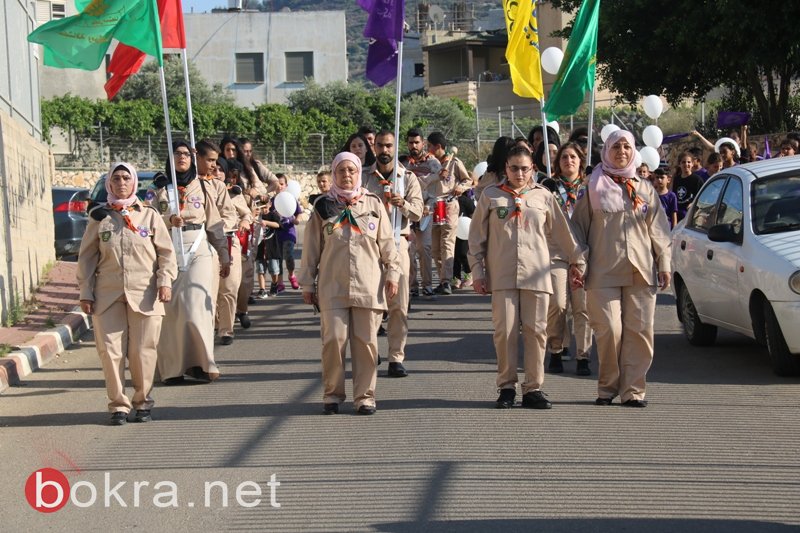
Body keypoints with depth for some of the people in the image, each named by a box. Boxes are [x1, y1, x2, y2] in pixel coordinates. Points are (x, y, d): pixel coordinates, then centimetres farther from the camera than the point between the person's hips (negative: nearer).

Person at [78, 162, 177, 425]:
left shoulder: (149, 215, 7)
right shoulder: (99, 217, 9)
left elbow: (166, 252, 7)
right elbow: (87, 257, 10)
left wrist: (165, 280, -7)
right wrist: (85, 292, 5)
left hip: (144, 294, -1)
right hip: (107, 294, 1)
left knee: (143, 351, 0)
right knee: (110, 350, -3)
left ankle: (142, 402, 16)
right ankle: (118, 405, 7)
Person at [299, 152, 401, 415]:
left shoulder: (373, 204, 8)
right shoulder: (324, 207, 7)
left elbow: (386, 243, 9)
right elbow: (311, 248, 9)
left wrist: (393, 273, 3)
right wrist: (307, 284, 7)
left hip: (367, 286, 0)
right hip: (332, 287, 0)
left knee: (366, 341, 1)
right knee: (334, 339, -5)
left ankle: (364, 396, 9)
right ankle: (332, 394, 7)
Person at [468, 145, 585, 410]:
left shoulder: (543, 196, 9)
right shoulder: (491, 196, 7)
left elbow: (562, 231, 17)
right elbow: (477, 236, 8)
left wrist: (576, 259, 21)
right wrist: (477, 271, 4)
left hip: (536, 276, 1)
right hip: (502, 276, -1)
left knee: (535, 331, -1)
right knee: (505, 331, -2)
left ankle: (533, 388, 6)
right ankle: (506, 387, 8)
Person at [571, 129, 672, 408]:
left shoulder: (645, 189, 16)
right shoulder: (594, 189, 10)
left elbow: (659, 230, 15)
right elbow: (578, 228, 9)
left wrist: (663, 264, 6)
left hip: (641, 272, 2)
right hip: (604, 272, -2)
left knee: (639, 331, -4)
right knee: (609, 330, -9)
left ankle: (633, 390, 1)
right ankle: (607, 387, 7)